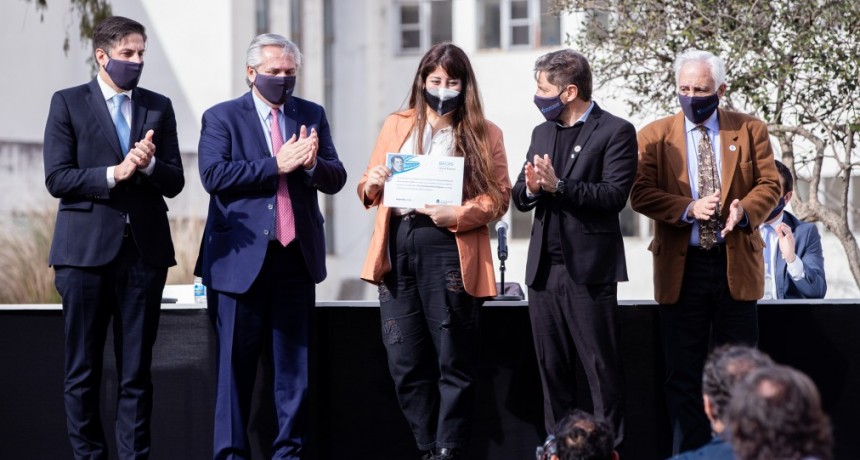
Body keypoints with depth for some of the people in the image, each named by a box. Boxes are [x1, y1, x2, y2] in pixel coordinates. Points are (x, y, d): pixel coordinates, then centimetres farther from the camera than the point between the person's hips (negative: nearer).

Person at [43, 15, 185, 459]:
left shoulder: (158, 107, 12)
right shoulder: (68, 103, 3)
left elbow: (174, 182, 9)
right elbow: (57, 178, -5)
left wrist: (149, 164, -11)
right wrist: (113, 174, -15)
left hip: (145, 249, 3)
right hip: (87, 248, -2)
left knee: (136, 370, 4)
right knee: (83, 370, 2)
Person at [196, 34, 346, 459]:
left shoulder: (312, 116, 11)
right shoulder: (222, 117, 1)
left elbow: (336, 179, 6)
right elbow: (214, 175, -14)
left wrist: (312, 164, -15)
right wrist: (277, 164, -18)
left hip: (297, 256, 3)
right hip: (243, 256, -3)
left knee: (294, 364, 7)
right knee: (236, 364, 1)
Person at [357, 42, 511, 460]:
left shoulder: (484, 134, 6)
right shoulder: (396, 126, 16)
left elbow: (498, 197, 0)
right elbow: (368, 190, 18)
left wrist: (458, 215, -16)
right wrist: (373, 184, -5)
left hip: (448, 251, -3)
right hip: (396, 249, 4)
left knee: (453, 362, -1)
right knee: (404, 362, 4)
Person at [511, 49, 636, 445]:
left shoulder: (615, 132, -4)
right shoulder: (542, 133, 17)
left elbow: (615, 194, -16)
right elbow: (519, 198, 14)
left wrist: (559, 186, -22)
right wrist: (531, 189, -9)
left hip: (588, 268, -7)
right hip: (544, 267, 7)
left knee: (602, 368, -3)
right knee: (552, 368, 10)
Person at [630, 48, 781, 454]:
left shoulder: (750, 130, 6)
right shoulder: (654, 136, 5)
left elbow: (769, 184, 1)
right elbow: (641, 193, -4)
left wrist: (744, 210, -20)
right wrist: (689, 208, -19)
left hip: (736, 266, 0)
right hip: (681, 268, 0)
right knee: (683, 373, 5)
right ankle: (688, 451, 13)